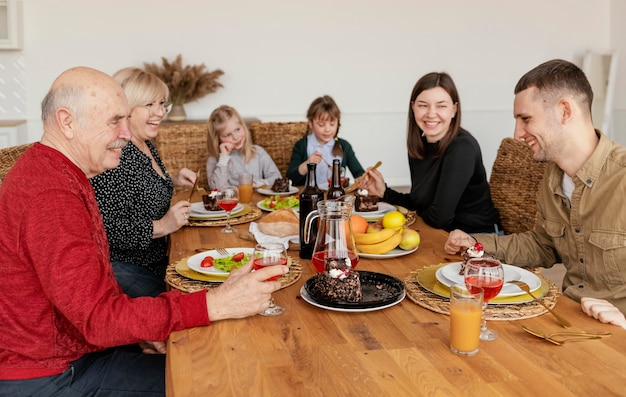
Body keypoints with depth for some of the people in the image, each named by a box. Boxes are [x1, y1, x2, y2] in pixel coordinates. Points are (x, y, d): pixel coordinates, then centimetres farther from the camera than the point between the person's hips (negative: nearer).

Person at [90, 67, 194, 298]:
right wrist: (161, 226, -23)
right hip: (122, 268, -9)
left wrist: (173, 181, 9)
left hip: (155, 261, 10)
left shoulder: (145, 145, 8)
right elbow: (107, 228, -27)